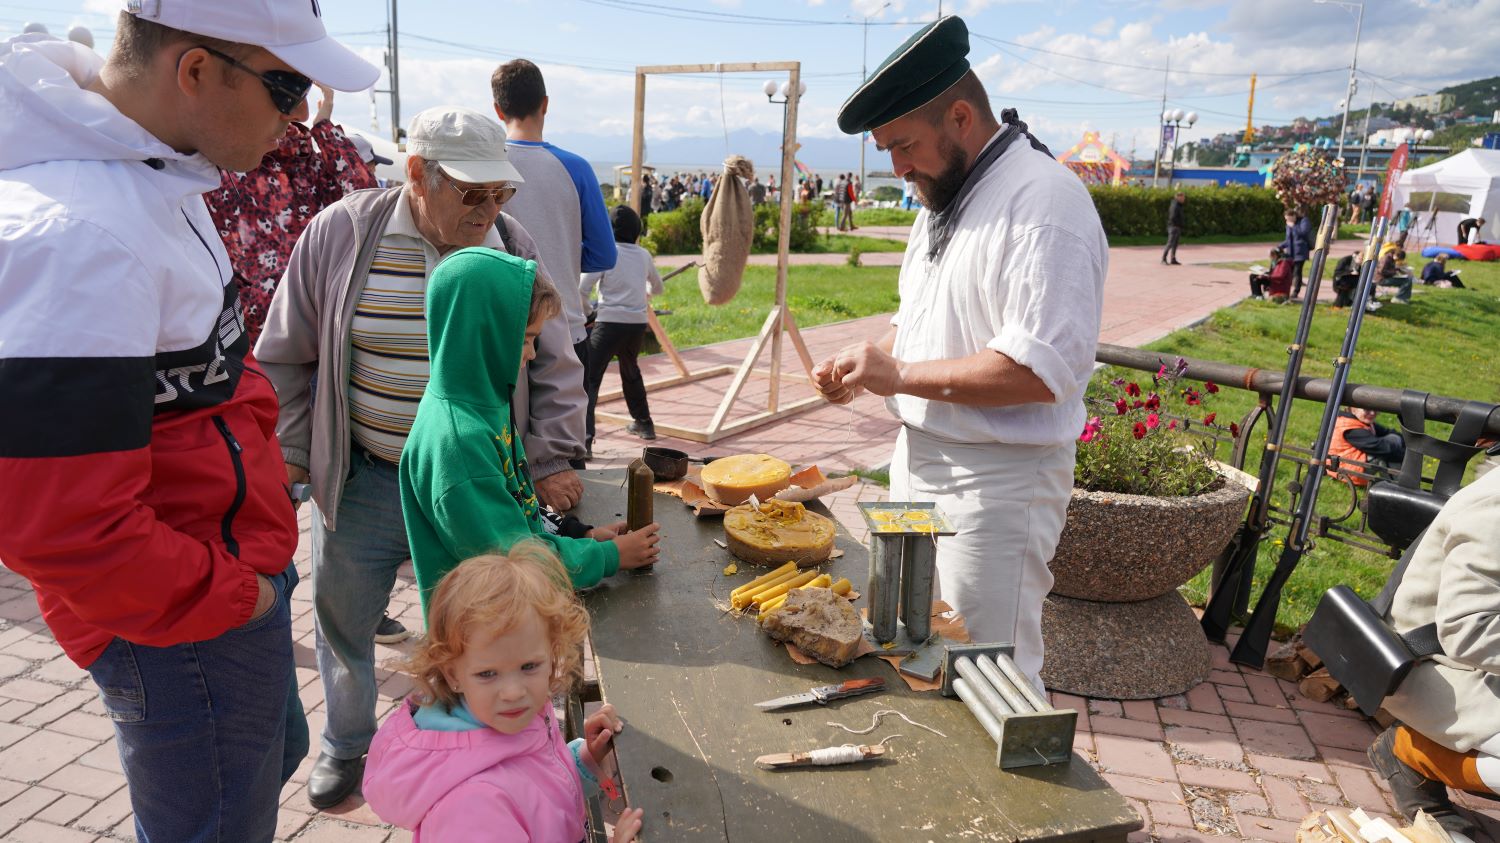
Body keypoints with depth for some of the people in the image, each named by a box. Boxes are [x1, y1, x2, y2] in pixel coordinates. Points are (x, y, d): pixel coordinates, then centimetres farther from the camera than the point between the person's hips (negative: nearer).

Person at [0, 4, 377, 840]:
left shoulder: (146, 166, 2)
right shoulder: (78, 234, -31)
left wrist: (254, 452, 7)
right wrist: (232, 597, -17)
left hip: (234, 564, 9)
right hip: (184, 629, -9)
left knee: (274, 753, 30)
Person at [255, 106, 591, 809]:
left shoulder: (514, 249, -3)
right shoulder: (341, 232, -7)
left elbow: (554, 371, 2)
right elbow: (285, 358, 2)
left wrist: (550, 463, -2)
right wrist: (289, 456, 3)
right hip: (362, 482, 0)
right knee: (343, 620, 18)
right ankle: (346, 745, 45)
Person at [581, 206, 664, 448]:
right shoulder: (644, 255, 11)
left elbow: (582, 289, -11)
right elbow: (658, 288, 27)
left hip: (609, 323, -5)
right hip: (637, 323, 5)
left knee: (589, 378, -7)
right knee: (630, 371, 28)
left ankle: (584, 437, -21)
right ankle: (643, 423, 40)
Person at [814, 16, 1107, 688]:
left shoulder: (1045, 202, -20)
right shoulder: (943, 195, 12)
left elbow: (1040, 370, -27)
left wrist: (899, 375, -20)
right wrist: (861, 363, 2)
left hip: (996, 481, -9)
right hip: (921, 457, 9)